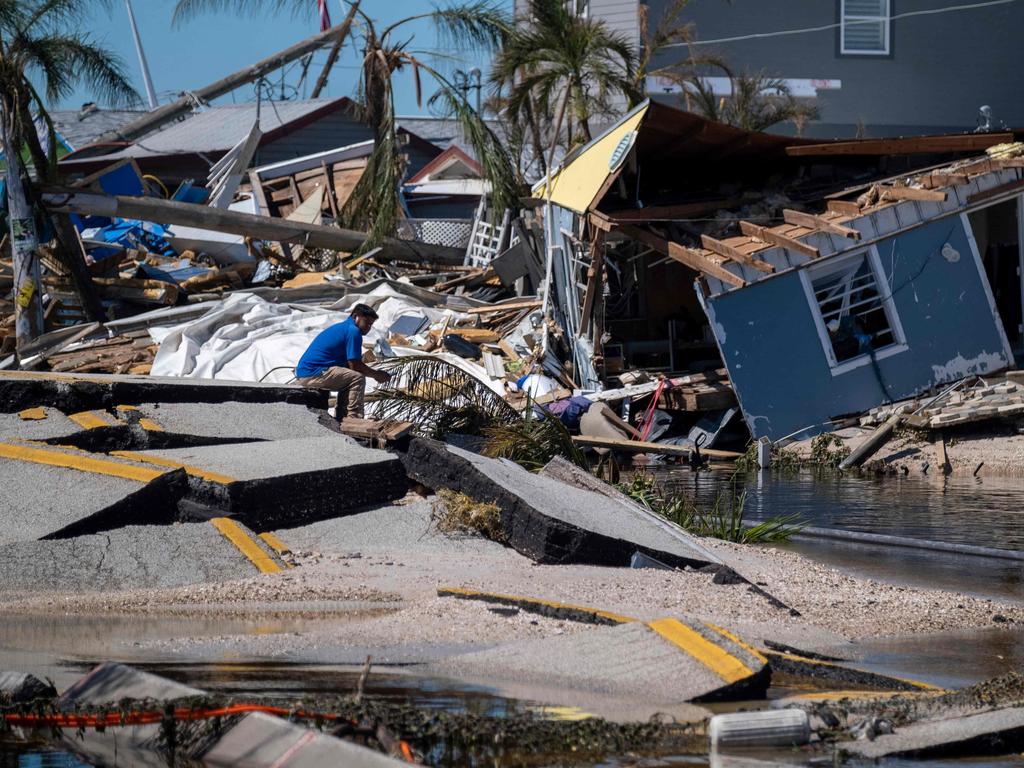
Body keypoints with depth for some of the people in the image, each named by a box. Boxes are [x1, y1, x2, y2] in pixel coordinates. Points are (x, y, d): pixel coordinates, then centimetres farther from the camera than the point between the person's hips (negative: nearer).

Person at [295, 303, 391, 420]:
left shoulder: (341, 327, 22)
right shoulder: (353, 331, -10)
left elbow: (348, 364, 23)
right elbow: (355, 365, -12)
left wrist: (374, 373, 16)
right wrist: (376, 375, 3)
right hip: (313, 374, -11)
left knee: (347, 379, 23)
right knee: (357, 378, -12)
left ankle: (341, 418, 21)